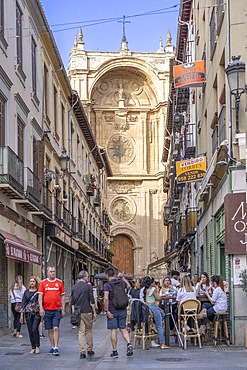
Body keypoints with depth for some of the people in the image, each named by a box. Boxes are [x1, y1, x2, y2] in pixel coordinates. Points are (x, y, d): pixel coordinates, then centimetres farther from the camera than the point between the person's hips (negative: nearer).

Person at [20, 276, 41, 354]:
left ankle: (37, 346, -4)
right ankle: (33, 348, 11)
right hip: (28, 313, 3)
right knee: (30, 331, 3)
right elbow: (23, 303, 11)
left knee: (35, 329, -16)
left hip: (37, 313, -3)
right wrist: (21, 315, 6)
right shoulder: (26, 292, 10)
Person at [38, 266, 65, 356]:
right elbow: (40, 296, 3)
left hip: (57, 309, -1)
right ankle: (52, 347, 16)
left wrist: (63, 309, 5)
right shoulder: (43, 283, 5)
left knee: (56, 328, -9)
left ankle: (56, 348, -8)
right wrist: (41, 308, -7)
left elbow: (62, 296, 9)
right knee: (50, 330, 8)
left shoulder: (59, 282, 6)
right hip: (47, 310, 1)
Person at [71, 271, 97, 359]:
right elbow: (92, 301, -6)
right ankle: (89, 350, 17)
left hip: (78, 312, 3)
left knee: (81, 332, 3)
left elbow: (72, 302, 9)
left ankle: (82, 352, -4)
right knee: (89, 330, 12)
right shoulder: (88, 286, -5)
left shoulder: (74, 287, 8)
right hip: (87, 311, -3)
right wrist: (94, 312, 1)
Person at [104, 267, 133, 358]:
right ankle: (129, 343, -10)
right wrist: (123, 278, 30)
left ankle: (115, 351, 6)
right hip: (122, 310, 4)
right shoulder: (121, 282, 5)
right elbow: (129, 286, 27)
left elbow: (106, 298, -21)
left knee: (113, 330, 1)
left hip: (112, 311, -4)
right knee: (123, 328, 12)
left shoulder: (107, 285, -11)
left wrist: (106, 310, -16)